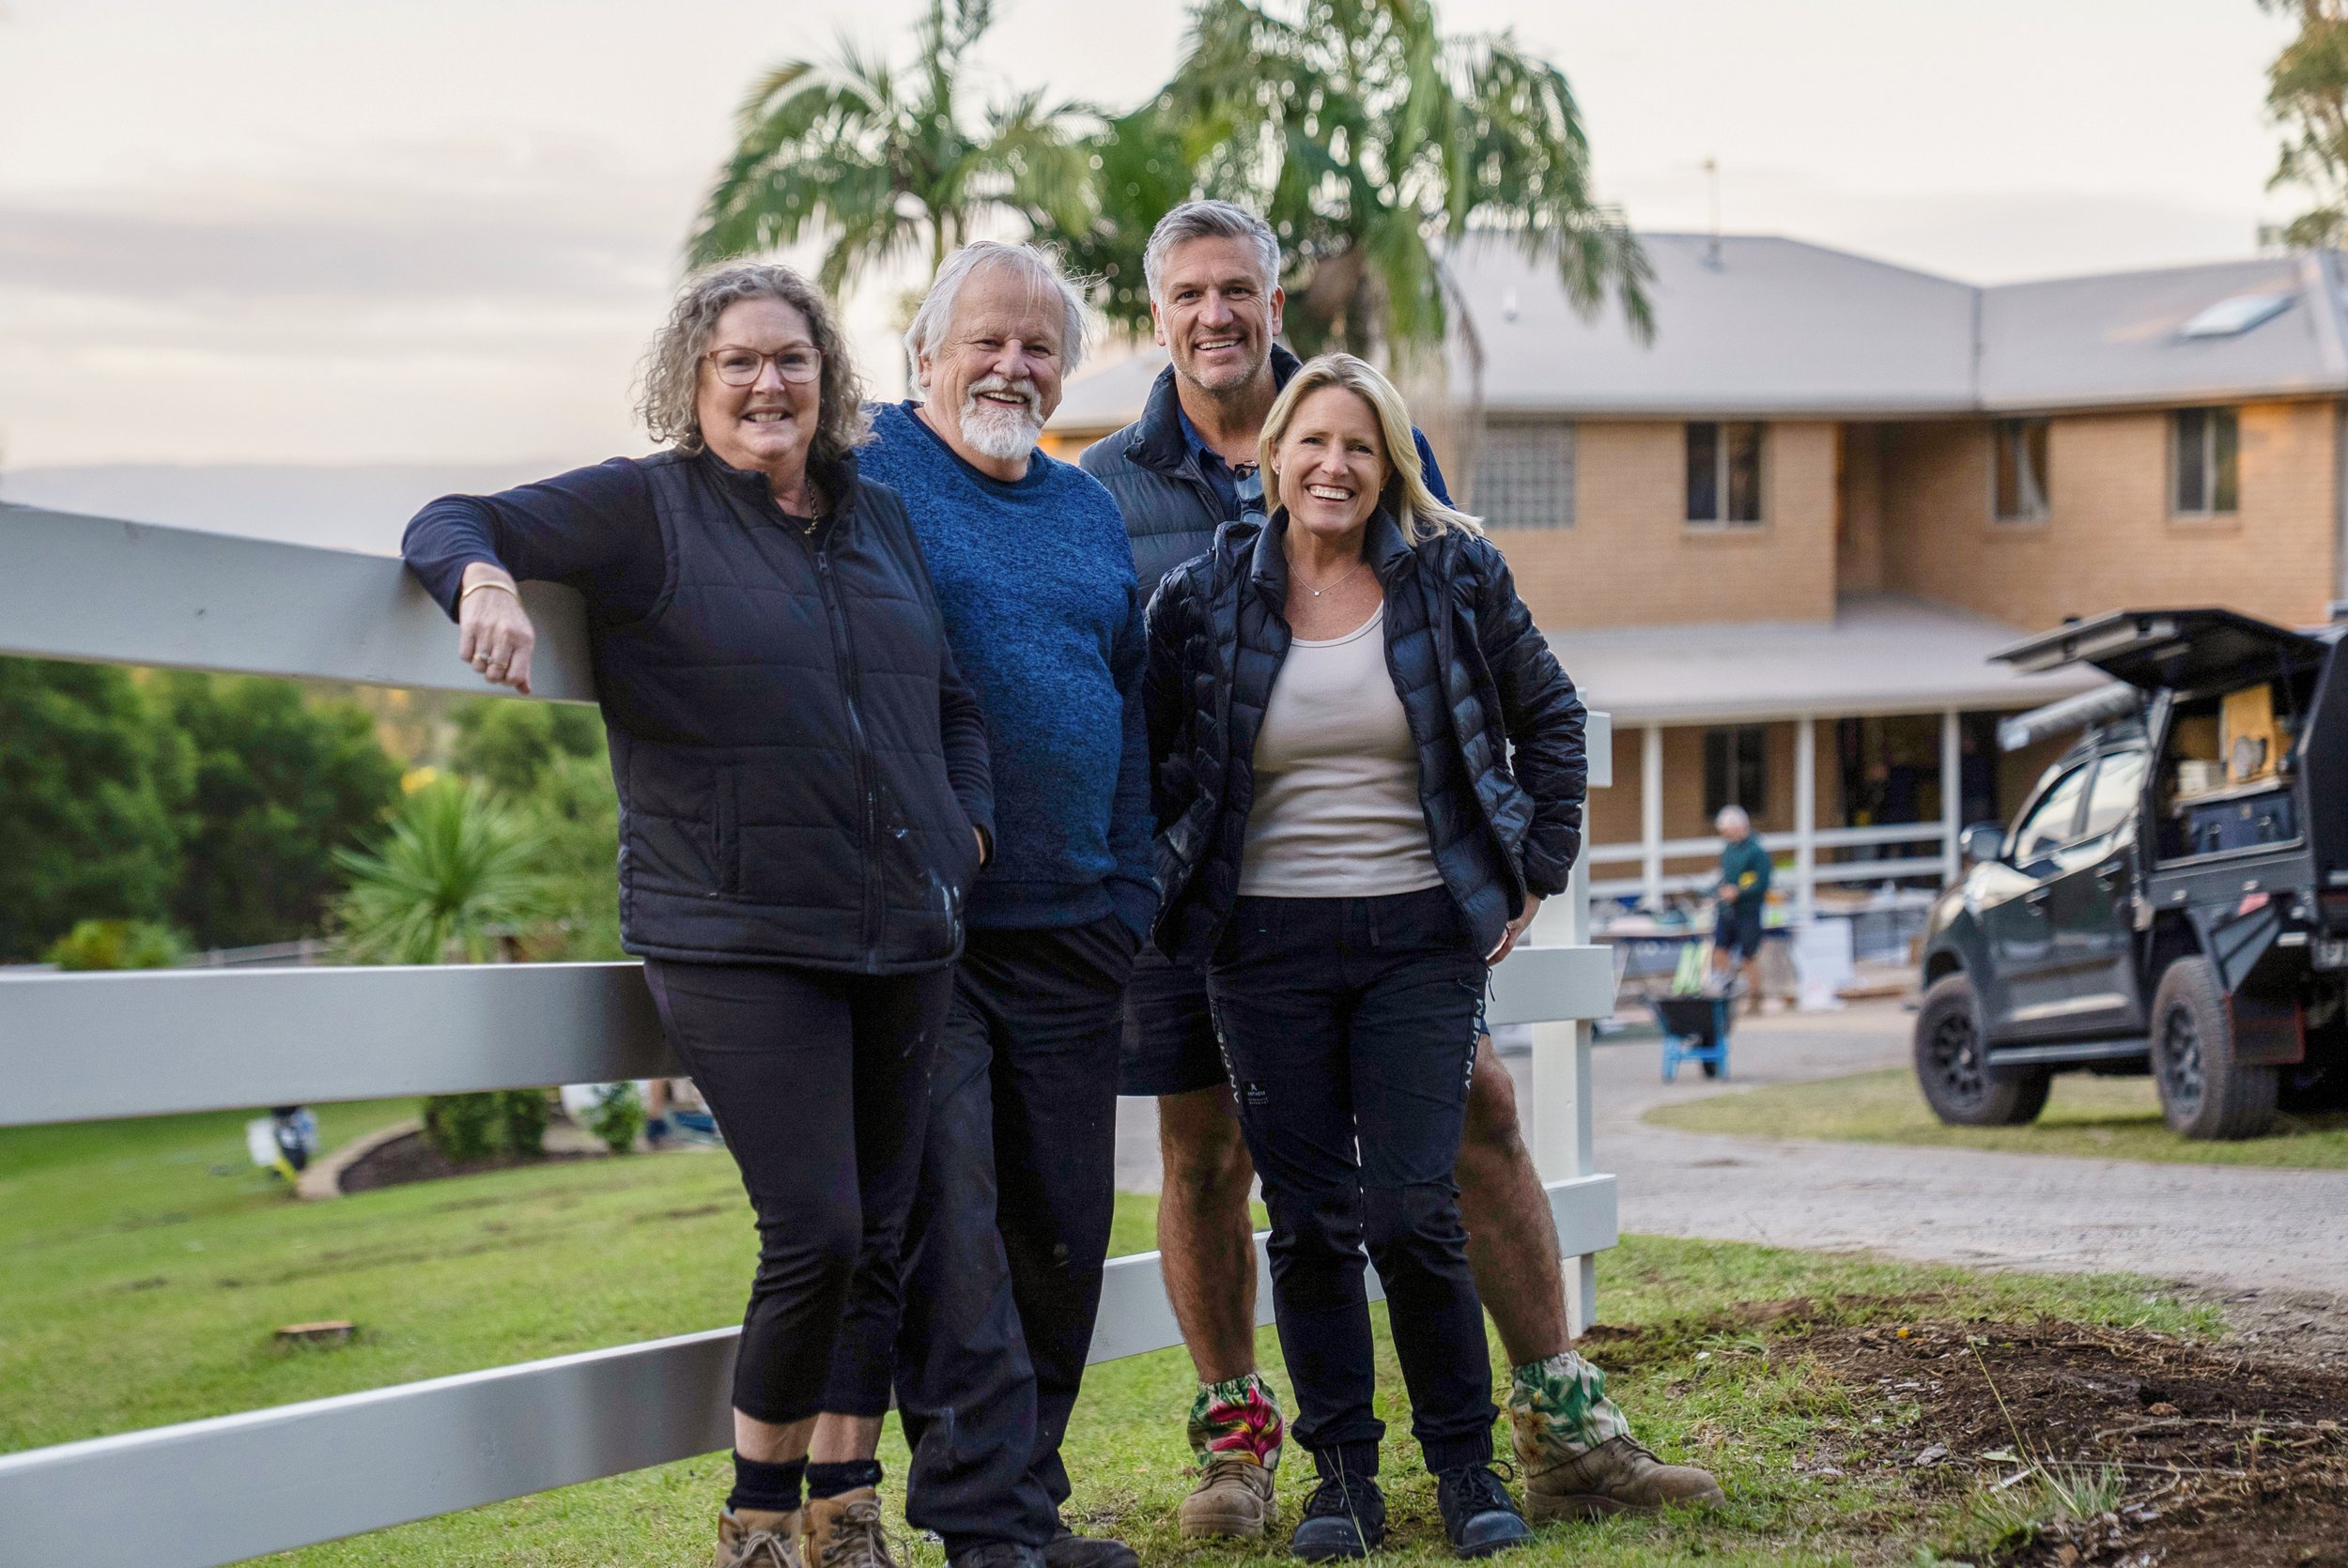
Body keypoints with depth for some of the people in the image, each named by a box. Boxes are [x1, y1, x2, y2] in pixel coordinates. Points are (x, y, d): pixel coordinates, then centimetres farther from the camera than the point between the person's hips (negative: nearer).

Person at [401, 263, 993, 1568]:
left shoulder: (881, 519, 16)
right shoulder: (646, 509, 1)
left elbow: (954, 705, 26)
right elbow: (457, 523, -7)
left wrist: (969, 828, 10)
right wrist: (488, 580, -29)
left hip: (907, 934, 6)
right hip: (739, 941, -5)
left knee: (885, 1235, 8)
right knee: (816, 1231, -13)